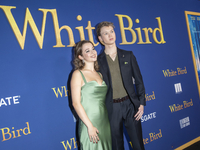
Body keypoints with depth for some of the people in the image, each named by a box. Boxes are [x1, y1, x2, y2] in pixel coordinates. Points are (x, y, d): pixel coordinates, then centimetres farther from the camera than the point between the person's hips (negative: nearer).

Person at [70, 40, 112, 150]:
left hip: (105, 122, 6)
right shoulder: (78, 74, -6)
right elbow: (76, 103, -12)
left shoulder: (99, 74, 11)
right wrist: (90, 126, -15)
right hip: (89, 124, -6)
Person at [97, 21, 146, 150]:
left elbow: (139, 81, 6)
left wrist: (141, 103, -1)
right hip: (111, 108, -1)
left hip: (130, 104, 1)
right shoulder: (98, 61, 0)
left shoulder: (128, 55, 6)